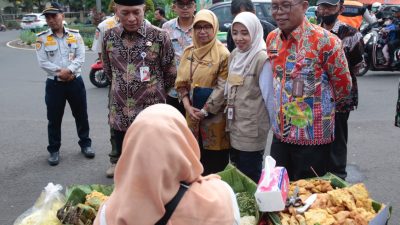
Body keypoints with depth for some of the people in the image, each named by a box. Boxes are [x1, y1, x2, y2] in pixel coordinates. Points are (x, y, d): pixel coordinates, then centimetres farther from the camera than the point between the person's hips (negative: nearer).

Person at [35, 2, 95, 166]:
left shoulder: (75, 35, 2)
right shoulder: (42, 38, -1)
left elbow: (80, 57, -5)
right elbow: (43, 62, -7)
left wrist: (68, 70, -18)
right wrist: (60, 72, -16)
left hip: (75, 82, 1)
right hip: (54, 84, -1)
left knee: (81, 115, 10)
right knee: (54, 119, 6)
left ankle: (85, 144, 27)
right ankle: (54, 150, 19)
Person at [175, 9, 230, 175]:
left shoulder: (223, 54, -9)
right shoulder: (188, 52, 7)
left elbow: (223, 87, -12)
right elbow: (181, 83, 7)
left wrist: (205, 111, -14)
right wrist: (188, 106, -7)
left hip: (214, 116, -5)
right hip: (192, 113, 5)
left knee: (216, 161, 4)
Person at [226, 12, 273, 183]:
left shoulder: (262, 59, -17)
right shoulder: (234, 55, 7)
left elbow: (268, 95, -15)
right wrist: (229, 113, 15)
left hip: (252, 130, -7)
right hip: (234, 126, 7)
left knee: (250, 179, 5)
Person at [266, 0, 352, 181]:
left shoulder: (324, 40, -16)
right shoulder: (272, 39, 3)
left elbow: (343, 85, -6)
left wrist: (317, 104, 6)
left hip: (313, 137, -6)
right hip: (280, 133, 6)